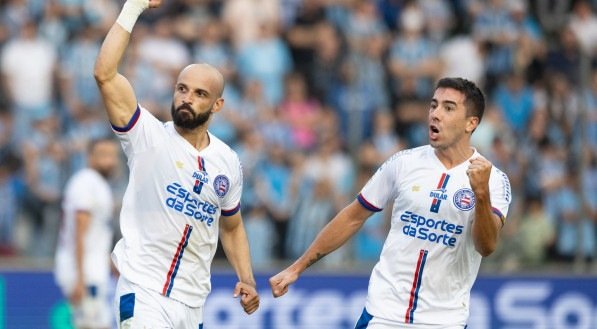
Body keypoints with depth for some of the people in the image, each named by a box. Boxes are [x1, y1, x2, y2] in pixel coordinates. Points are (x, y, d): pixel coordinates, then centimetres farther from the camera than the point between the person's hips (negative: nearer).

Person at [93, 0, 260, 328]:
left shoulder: (228, 162, 9)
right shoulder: (149, 136, -5)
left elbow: (231, 227, 23)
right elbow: (104, 73, -17)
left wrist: (246, 279, 9)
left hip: (192, 301, 5)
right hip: (143, 292, -5)